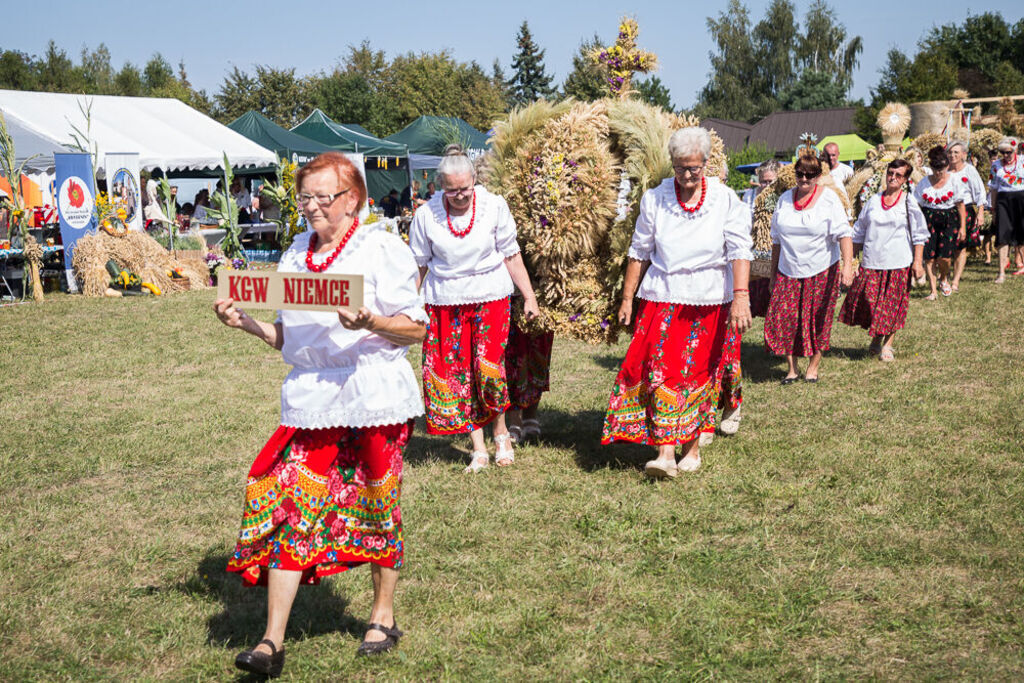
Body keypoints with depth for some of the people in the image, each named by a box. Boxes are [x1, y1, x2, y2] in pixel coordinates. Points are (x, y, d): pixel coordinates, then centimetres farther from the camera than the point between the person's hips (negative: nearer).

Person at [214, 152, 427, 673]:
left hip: (371, 392, -4)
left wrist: (370, 323, -24)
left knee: (376, 507, 7)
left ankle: (383, 616, 28)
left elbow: (417, 327, -6)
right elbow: (286, 338, 17)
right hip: (310, 400, 5)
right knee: (288, 507, -4)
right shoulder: (296, 253, 13)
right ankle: (272, 642, 0)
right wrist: (244, 322, 0)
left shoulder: (380, 248, -4)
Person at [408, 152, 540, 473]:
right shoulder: (426, 215, -4)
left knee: (488, 367, -11)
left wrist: (529, 295, 3)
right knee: (456, 372, -1)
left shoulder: (494, 206, -4)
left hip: (491, 299, -1)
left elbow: (511, 254, 4)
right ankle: (478, 449, 8)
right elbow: (418, 265, 7)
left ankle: (500, 432, 15)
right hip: (445, 302, 1)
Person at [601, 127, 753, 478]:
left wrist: (741, 296, -18)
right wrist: (627, 298, 8)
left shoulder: (725, 200, -1)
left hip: (708, 302, 0)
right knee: (660, 370, -11)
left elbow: (740, 250, -7)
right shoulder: (654, 199, 2)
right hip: (662, 298, 1)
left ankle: (692, 447, 19)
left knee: (698, 373, 5)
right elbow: (639, 252, 9)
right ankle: (665, 453, -13)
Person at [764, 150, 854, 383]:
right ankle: (792, 368, 10)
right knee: (783, 318, -4)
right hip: (788, 272, 3)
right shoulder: (785, 199, 9)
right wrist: (773, 274, 14)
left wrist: (847, 264, -28)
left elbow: (843, 233, -13)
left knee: (818, 320, 4)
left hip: (822, 271, -3)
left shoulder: (829, 199, -4)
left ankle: (813, 367, 20)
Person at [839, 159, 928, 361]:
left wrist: (918, 261, -5)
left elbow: (919, 234, 2)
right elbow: (859, 232, 15)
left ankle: (887, 345, 15)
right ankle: (876, 338, 23)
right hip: (871, 261, 2)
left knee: (892, 306, 2)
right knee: (867, 300, -1)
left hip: (898, 263, -2)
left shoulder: (909, 202, 1)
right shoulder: (873, 201, 9)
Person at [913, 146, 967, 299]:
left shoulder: (954, 182, 1)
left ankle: (943, 278, 21)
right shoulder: (924, 182, 4)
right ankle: (933, 290, 2)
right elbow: (917, 206, 9)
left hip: (949, 220, -1)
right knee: (929, 256, -7)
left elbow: (960, 206, 4)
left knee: (944, 256, -13)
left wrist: (962, 227, 1)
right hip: (928, 219, 1)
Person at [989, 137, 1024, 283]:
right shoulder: (996, 165, 7)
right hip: (1003, 201, 1)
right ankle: (1002, 272, -9)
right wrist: (993, 209, 9)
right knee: (1002, 235, -7)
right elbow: (993, 188, 11)